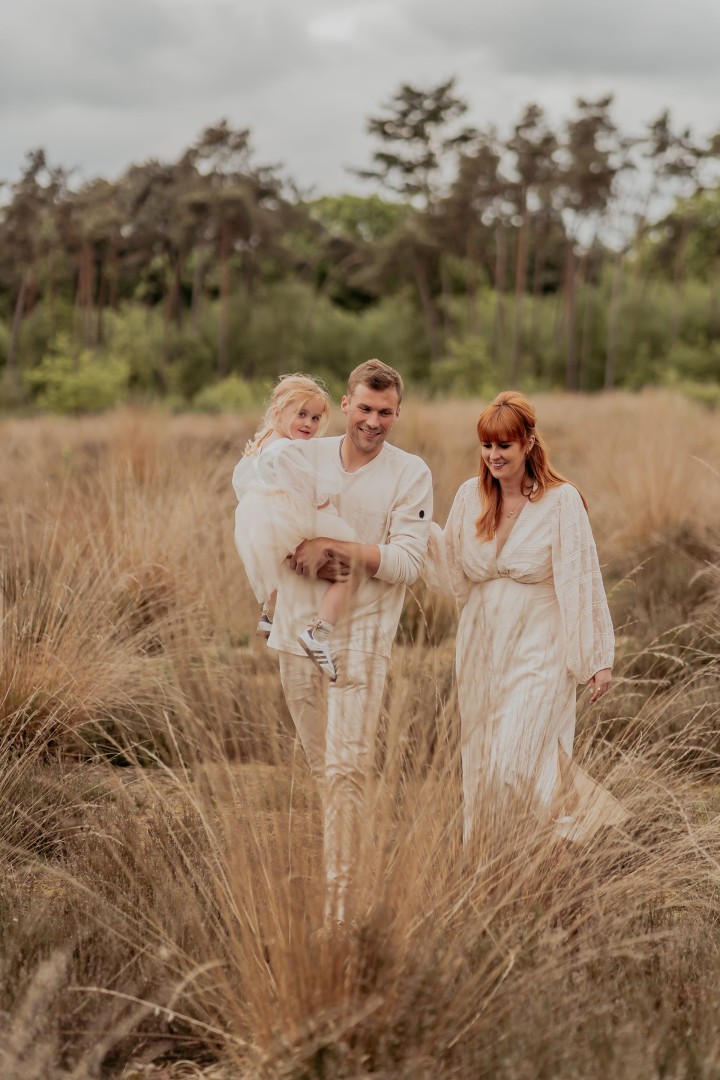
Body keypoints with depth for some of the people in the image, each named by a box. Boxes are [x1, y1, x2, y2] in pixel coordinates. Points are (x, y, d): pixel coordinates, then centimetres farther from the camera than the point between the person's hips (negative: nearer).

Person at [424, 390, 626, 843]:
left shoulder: (561, 500, -11)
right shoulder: (470, 496, 3)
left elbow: (582, 581, -9)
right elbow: (454, 576, 6)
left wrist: (599, 658, -7)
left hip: (538, 651, -5)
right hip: (482, 648, 5)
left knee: (518, 761, -12)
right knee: (482, 765, 11)